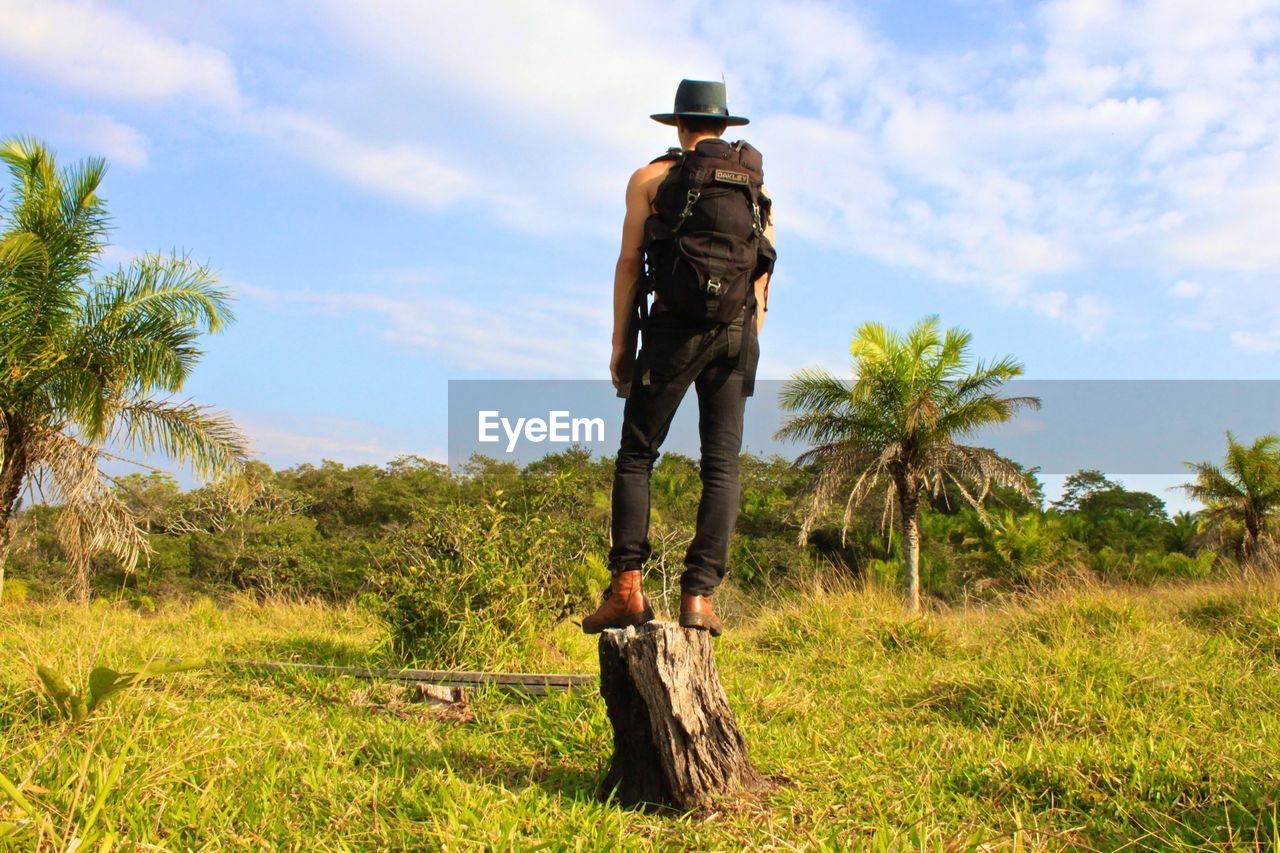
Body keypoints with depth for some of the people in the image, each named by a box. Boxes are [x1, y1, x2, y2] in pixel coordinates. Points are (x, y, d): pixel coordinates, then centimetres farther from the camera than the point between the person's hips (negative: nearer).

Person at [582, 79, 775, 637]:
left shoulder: (652, 178, 7)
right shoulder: (756, 183, 17)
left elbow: (629, 264, 1)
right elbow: (762, 275, 12)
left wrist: (621, 346, 3)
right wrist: (747, 348, 15)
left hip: (674, 328, -3)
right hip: (736, 333, 3)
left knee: (636, 455, 3)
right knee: (722, 465, 2)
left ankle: (627, 587, -9)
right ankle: (698, 595, -6)